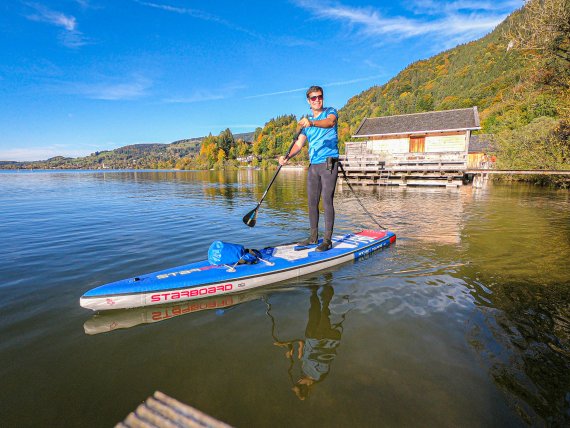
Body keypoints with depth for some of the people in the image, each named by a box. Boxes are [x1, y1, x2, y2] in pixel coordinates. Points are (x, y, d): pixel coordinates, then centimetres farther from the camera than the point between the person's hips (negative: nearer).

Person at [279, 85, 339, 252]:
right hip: (313, 165, 6)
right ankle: (313, 236, 20)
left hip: (329, 163, -6)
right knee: (312, 202, 8)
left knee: (327, 201, -10)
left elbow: (330, 122, -24)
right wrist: (287, 156, -12)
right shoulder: (306, 121, 17)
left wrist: (312, 123, -43)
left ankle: (327, 240, -4)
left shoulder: (330, 111, 2)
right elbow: (299, 144, 8)